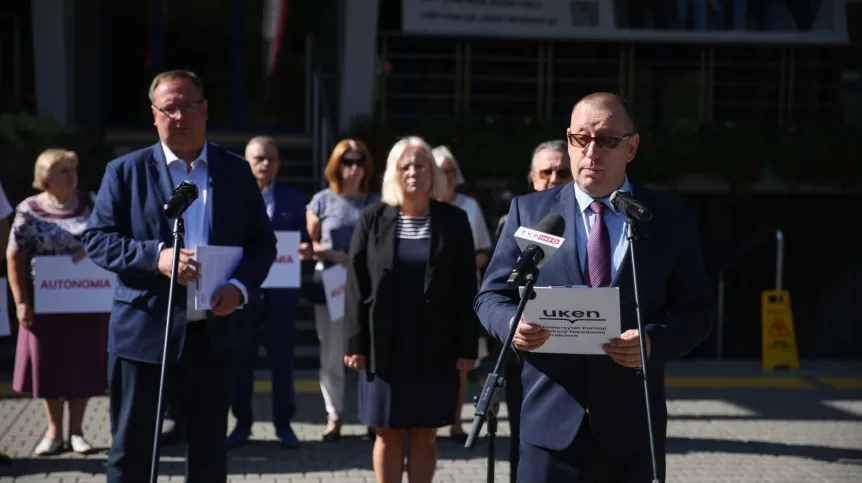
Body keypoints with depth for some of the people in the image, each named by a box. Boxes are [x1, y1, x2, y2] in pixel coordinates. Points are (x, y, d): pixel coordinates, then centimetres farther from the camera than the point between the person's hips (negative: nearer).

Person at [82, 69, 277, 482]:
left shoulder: (236, 171, 8)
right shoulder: (126, 171, 1)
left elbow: (262, 242, 9)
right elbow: (96, 239, -3)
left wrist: (240, 286, -11)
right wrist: (156, 257, -19)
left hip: (212, 332, 2)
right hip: (143, 331, -2)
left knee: (209, 448, 11)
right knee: (131, 448, 5)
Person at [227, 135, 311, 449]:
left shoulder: (294, 200, 9)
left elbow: (303, 241, 7)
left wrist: (305, 250, -15)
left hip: (281, 291, 1)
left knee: (282, 358, 5)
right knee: (241, 358, 5)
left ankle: (283, 423, 15)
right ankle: (242, 423, 16)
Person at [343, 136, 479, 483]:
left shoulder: (454, 220, 2)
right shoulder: (373, 219, 3)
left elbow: (466, 289, 0)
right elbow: (356, 285, 1)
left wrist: (467, 347, -4)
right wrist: (355, 343, -5)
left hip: (435, 348, 0)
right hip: (385, 347, 0)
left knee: (424, 434, 6)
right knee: (388, 434, 5)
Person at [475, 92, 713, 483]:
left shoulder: (671, 220, 4)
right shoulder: (530, 211, 5)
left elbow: (696, 311, 5)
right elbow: (492, 295, 7)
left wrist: (653, 341, -16)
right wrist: (512, 323, -16)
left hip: (634, 426, 1)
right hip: (550, 419, 0)